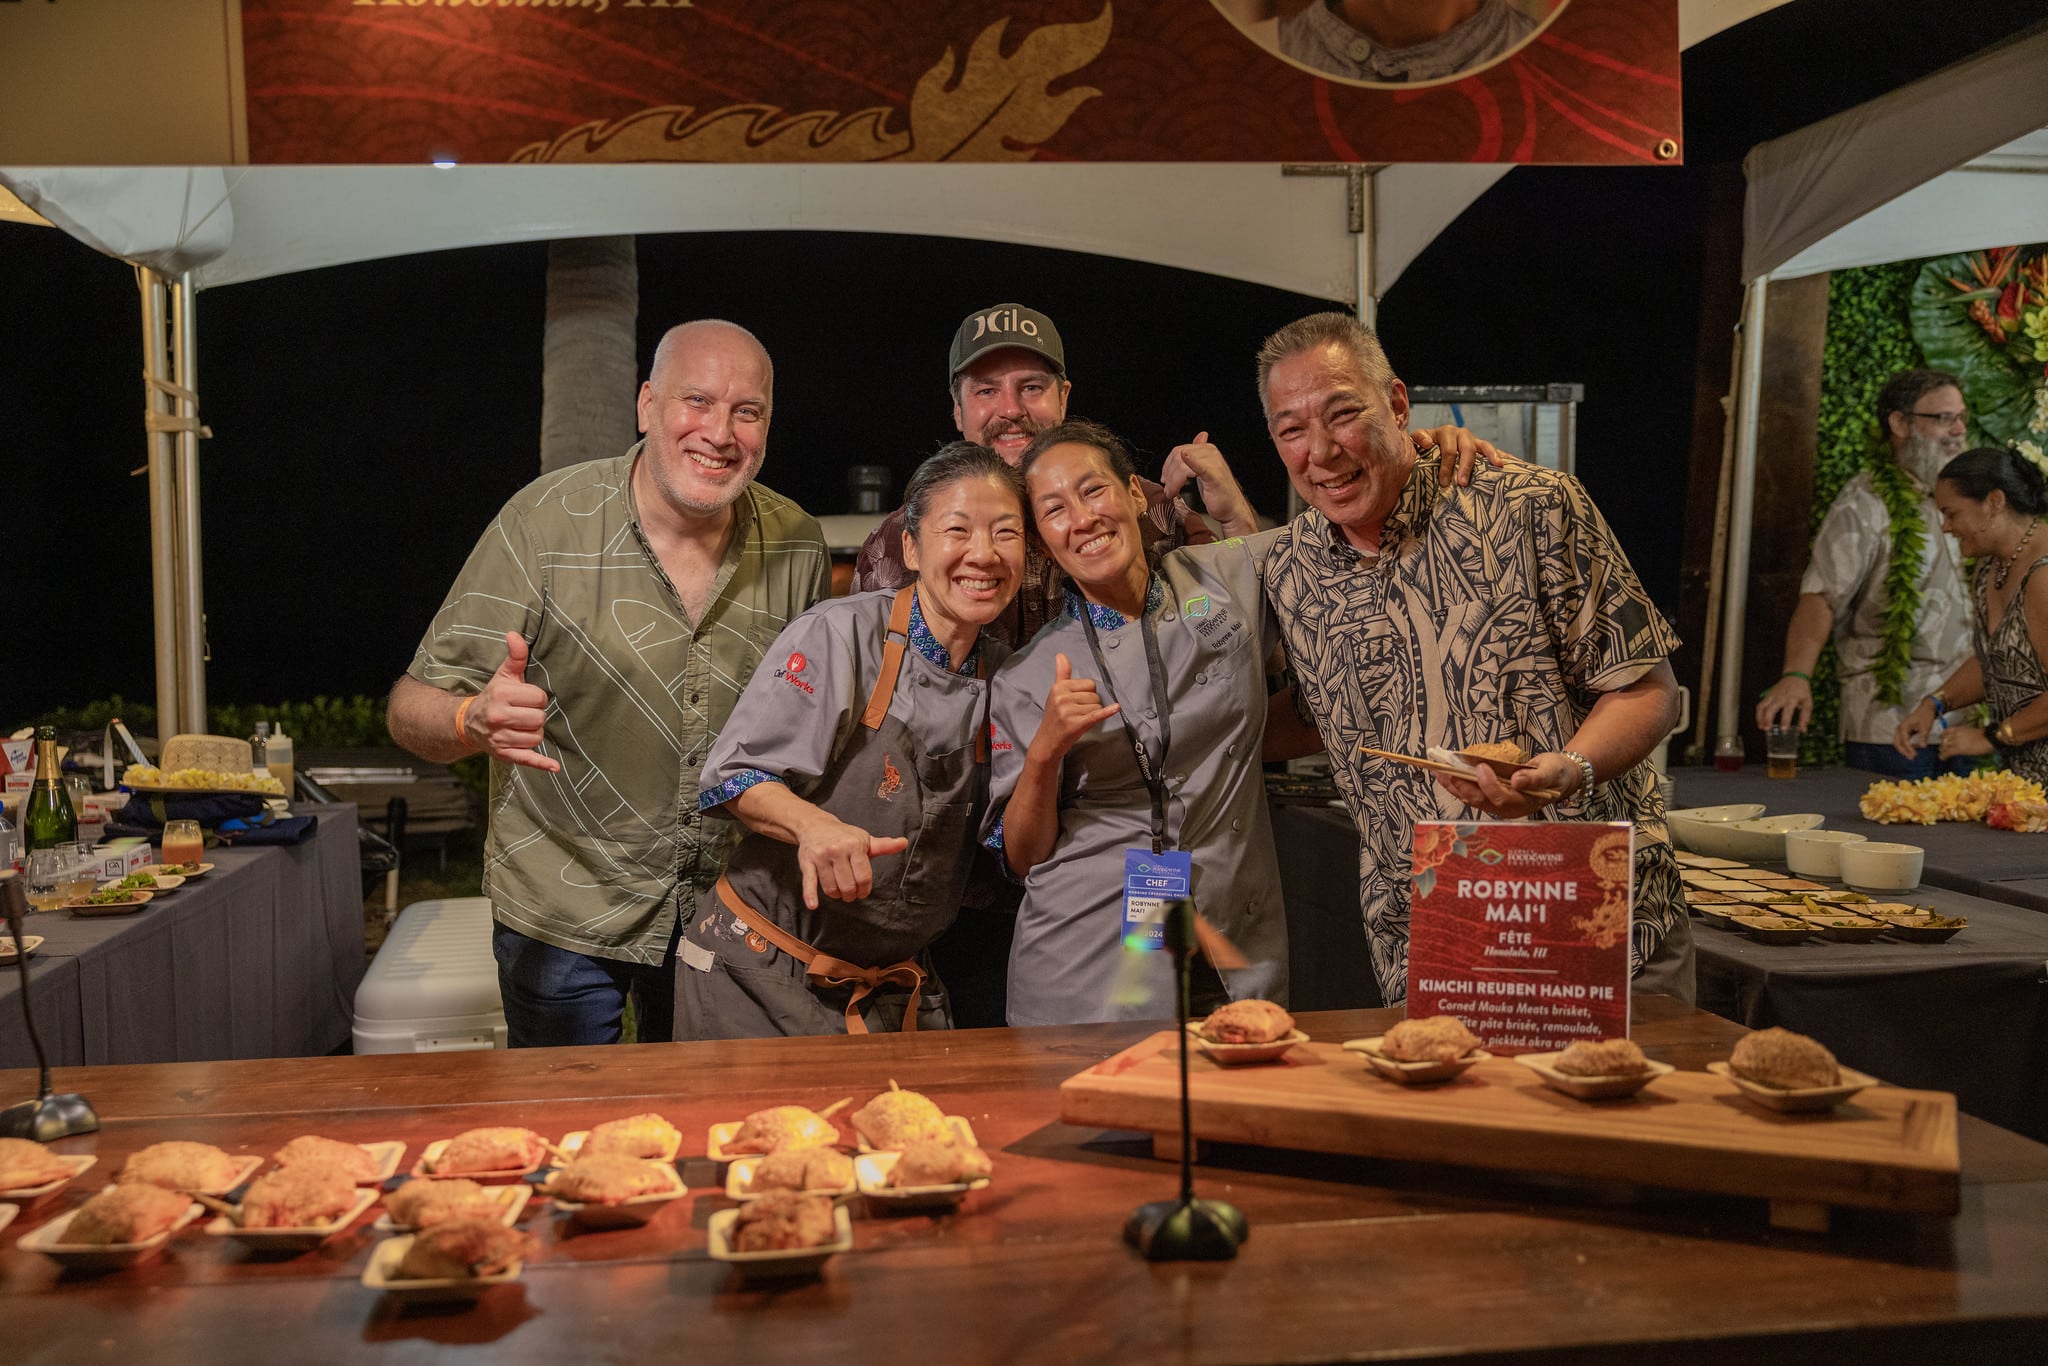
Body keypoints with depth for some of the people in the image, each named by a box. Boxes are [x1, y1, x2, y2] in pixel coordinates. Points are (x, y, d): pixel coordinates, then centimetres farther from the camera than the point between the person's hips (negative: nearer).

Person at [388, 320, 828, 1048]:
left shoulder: (798, 546, -6)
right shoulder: (546, 522, -16)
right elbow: (413, 707, -17)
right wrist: (476, 720, -39)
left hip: (725, 904, 3)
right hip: (563, 910, -3)